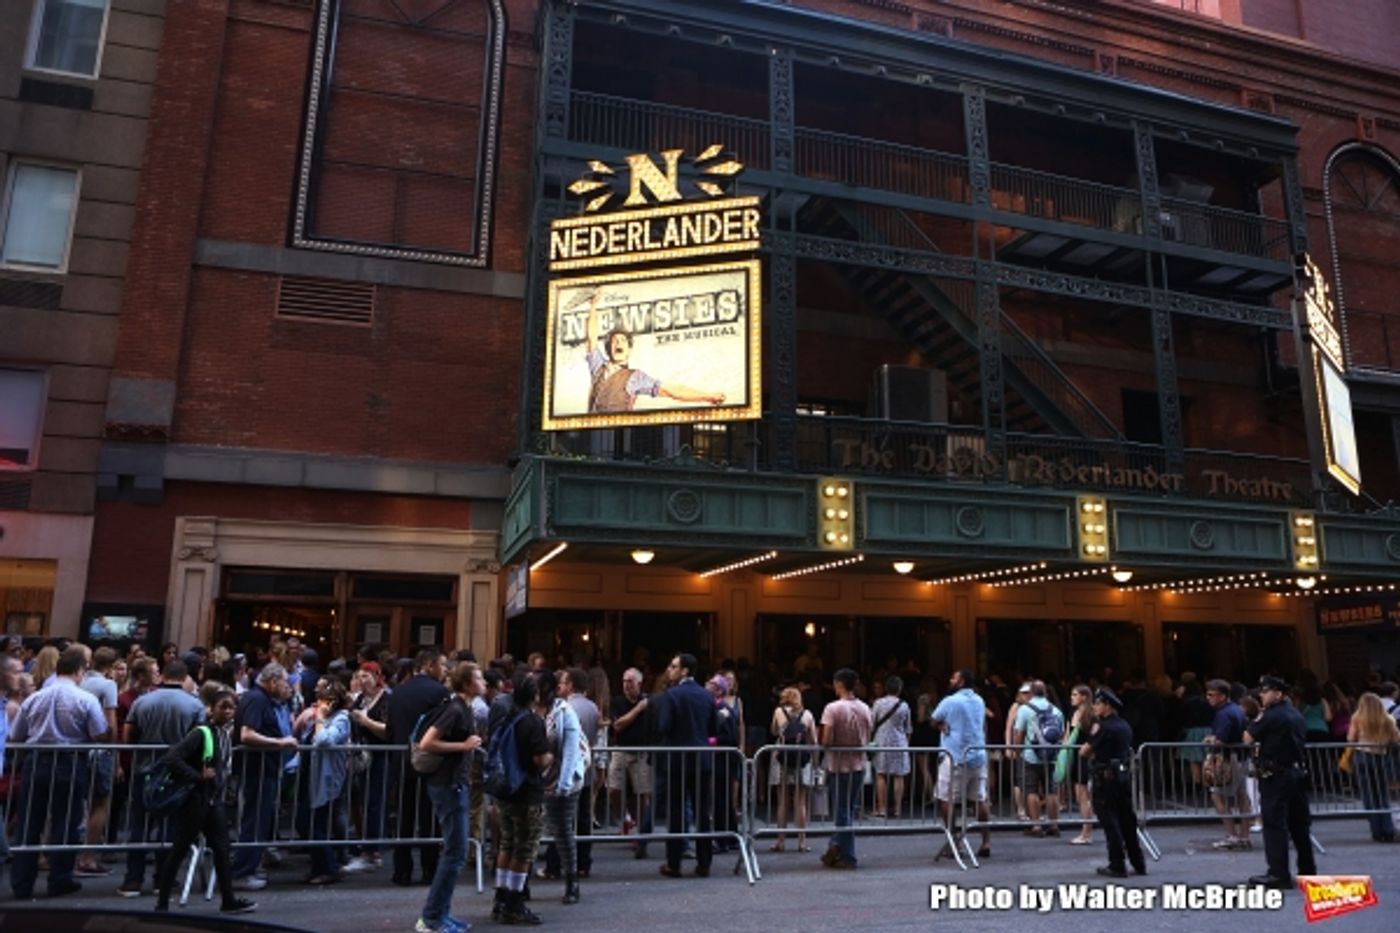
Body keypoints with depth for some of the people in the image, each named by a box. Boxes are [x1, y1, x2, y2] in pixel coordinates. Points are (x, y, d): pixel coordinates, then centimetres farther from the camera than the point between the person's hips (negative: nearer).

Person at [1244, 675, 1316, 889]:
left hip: (1275, 776, -8)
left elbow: (1248, 739, -10)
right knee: (1300, 823, 15)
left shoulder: (1270, 716, -14)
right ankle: (1308, 870, 23)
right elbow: (1300, 742, 21)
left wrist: (1257, 720, 2)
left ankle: (1279, 875, -6)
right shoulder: (1297, 716, 12)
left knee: (1274, 824, -5)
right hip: (1298, 772, 8)